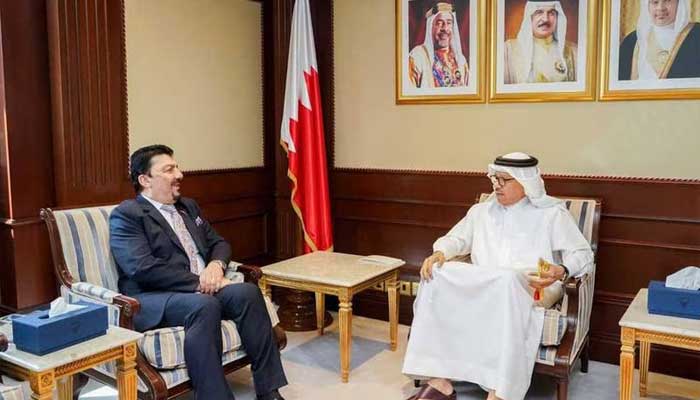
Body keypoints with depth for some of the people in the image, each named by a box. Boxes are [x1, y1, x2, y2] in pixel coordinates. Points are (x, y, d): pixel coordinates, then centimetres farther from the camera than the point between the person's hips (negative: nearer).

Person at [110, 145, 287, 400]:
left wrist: (216, 265, -4)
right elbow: (143, 268, -17)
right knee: (205, 306, -35)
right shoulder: (126, 214, -3)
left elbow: (218, 243, 21)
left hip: (201, 290, 6)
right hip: (152, 299, -6)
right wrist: (199, 282, -18)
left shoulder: (188, 206, 21)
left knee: (247, 292, -22)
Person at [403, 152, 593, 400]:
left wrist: (561, 271, -21)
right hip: (481, 286, 4)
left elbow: (582, 253, 2)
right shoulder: (481, 211, 22)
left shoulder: (551, 212, 8)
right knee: (437, 274, -26)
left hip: (531, 288, -4)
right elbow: (457, 238, 22)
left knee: (505, 282, -41)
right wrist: (440, 253, -2)